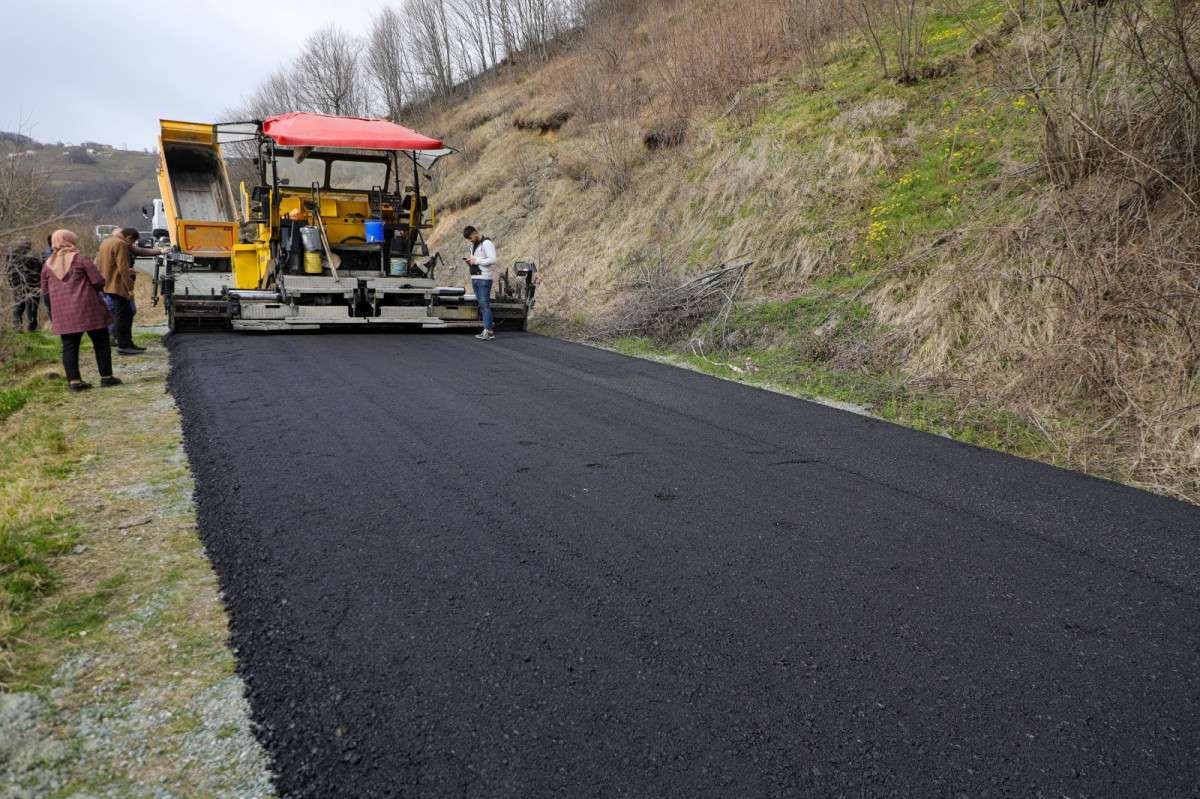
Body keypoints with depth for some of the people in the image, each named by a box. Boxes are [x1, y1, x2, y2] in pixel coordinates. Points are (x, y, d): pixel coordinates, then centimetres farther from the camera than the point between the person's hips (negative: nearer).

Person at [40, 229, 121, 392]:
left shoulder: (47, 264, 10)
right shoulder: (80, 258, -5)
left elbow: (45, 291, 12)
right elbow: (99, 281, -10)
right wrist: (90, 288, 11)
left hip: (62, 313, 4)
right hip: (87, 309, -4)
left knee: (69, 346, 6)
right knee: (100, 342, 6)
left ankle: (74, 380, 2)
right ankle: (106, 377, 6)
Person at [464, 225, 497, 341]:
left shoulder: (487, 243, -8)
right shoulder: (474, 245, 19)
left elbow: (493, 260, -18)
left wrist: (476, 261, -16)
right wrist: (470, 262, 6)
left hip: (484, 279, -9)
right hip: (474, 278, 9)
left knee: (485, 304, -10)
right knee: (481, 305, 6)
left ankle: (487, 331, -9)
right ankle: (488, 331, 8)